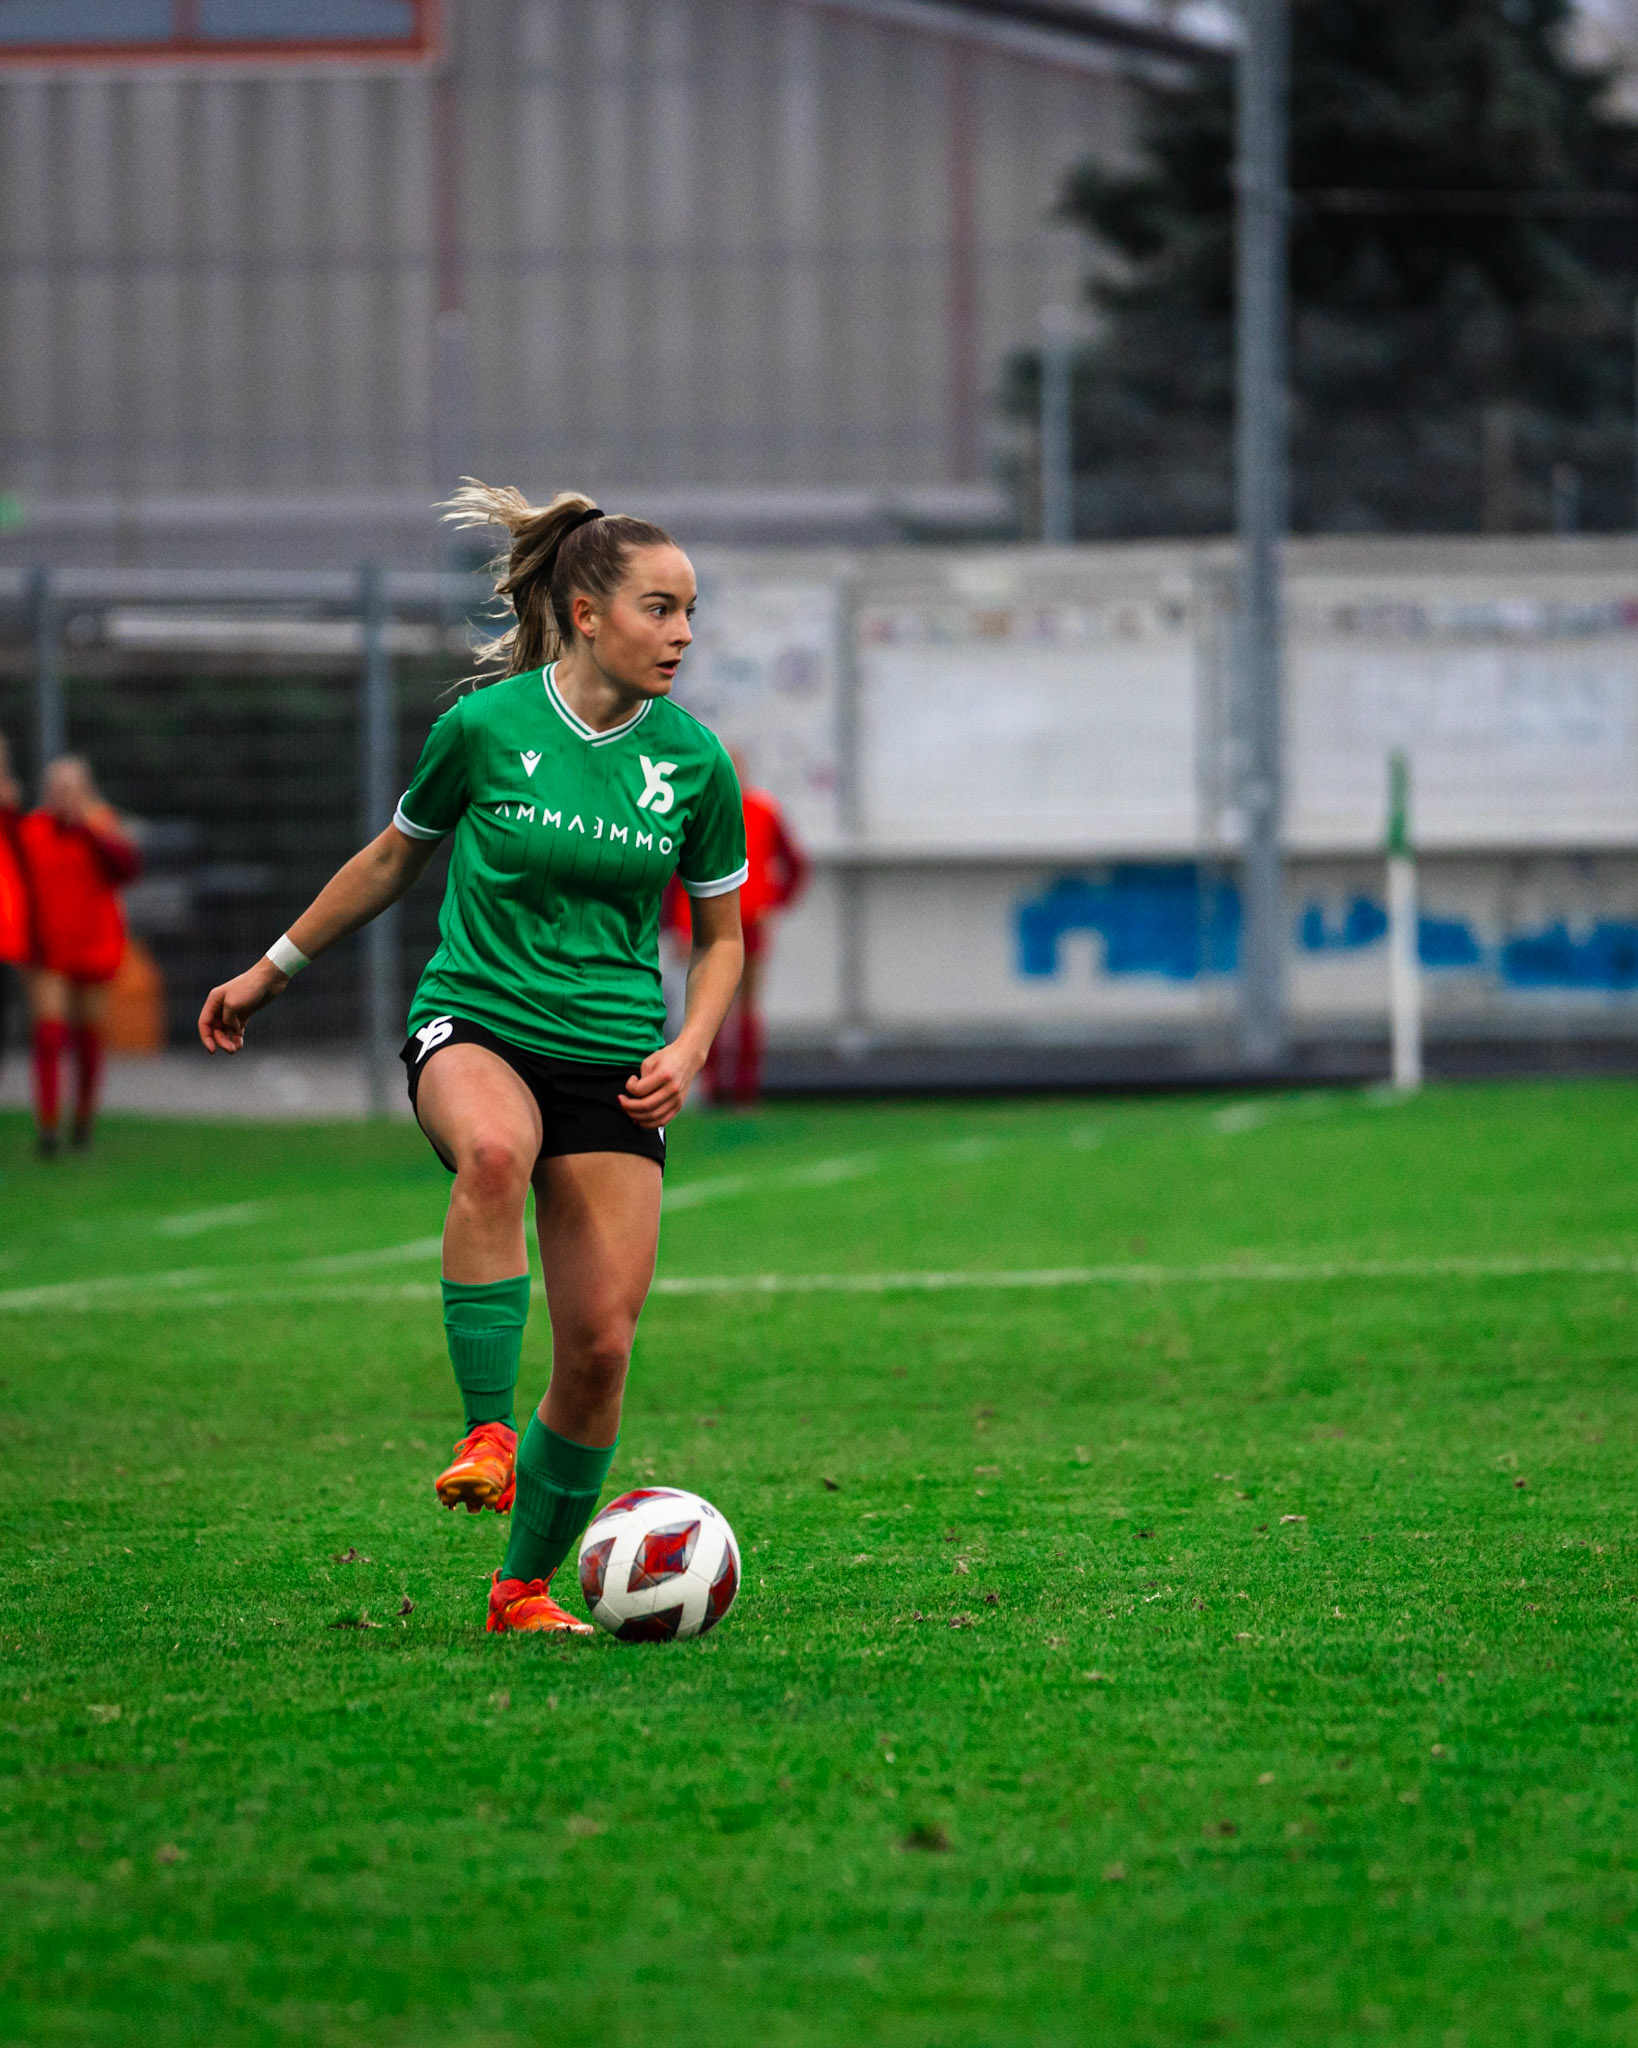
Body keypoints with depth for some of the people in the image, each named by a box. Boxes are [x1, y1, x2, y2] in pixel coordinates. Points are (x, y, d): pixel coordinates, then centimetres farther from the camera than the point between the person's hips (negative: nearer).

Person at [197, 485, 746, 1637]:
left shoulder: (694, 762, 0)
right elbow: (396, 858, 12)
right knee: (495, 1148, -40)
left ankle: (527, 1586, 14)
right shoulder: (485, 727, -6)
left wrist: (689, 1049, -7)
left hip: (612, 1058, 3)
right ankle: (486, 1432, -35)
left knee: (600, 1345, -5)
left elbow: (721, 936, 12)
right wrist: (274, 970, 19)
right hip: (473, 1024, -2)